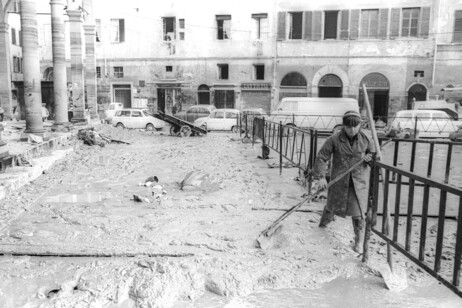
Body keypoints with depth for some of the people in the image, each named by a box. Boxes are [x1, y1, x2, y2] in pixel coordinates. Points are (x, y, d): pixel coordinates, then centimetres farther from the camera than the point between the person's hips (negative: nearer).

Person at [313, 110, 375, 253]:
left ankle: (359, 241, 18)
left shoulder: (366, 140, -4)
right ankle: (323, 222, 51)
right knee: (333, 205, 18)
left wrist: (369, 158, -11)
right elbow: (321, 158, -11)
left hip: (359, 181, 1)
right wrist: (320, 177, -19)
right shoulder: (334, 140, -14)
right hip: (339, 181, -1)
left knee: (358, 212, -1)